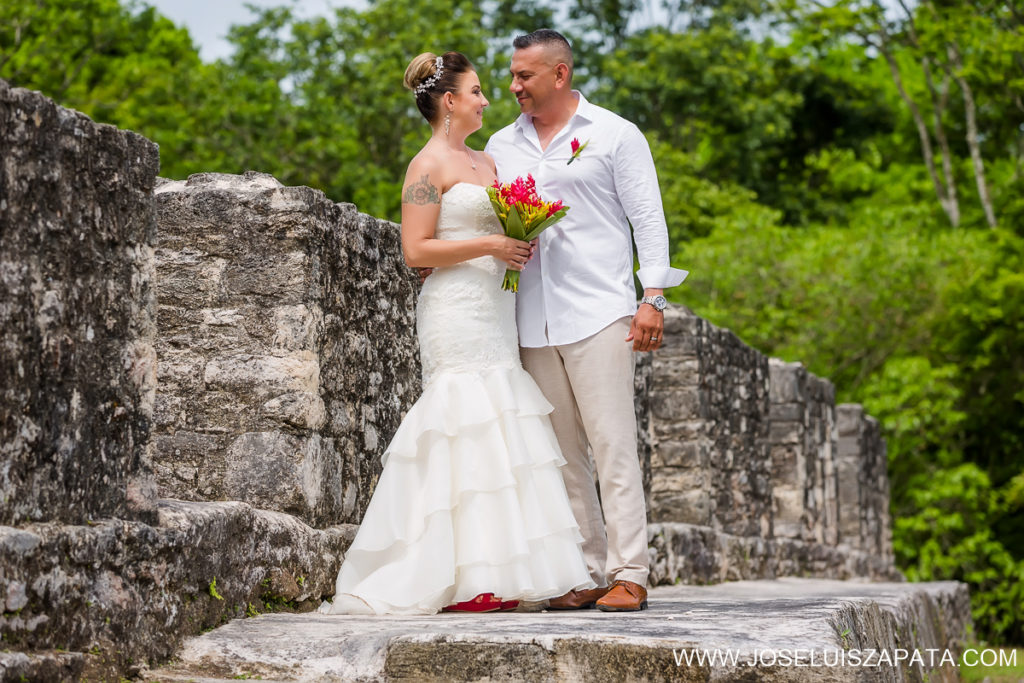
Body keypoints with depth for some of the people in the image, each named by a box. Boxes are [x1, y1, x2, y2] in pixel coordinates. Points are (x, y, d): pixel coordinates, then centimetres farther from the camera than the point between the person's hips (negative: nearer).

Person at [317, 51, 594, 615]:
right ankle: (462, 582, -10)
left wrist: (517, 245, 9)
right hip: (455, 309, -8)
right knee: (468, 431, -11)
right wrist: (489, 246, -15)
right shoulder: (429, 165, -5)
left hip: (493, 306, 8)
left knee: (498, 437, 3)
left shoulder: (485, 162, 19)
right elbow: (416, 251, -12)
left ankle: (493, 575, 5)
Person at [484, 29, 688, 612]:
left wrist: (653, 298, -8)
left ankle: (629, 574, -7)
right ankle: (585, 574, 8)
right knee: (561, 453, 4)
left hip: (599, 315, -5)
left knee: (613, 445, -8)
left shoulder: (615, 135, 3)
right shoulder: (502, 146, 16)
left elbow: (648, 219, 0)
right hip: (533, 321, 5)